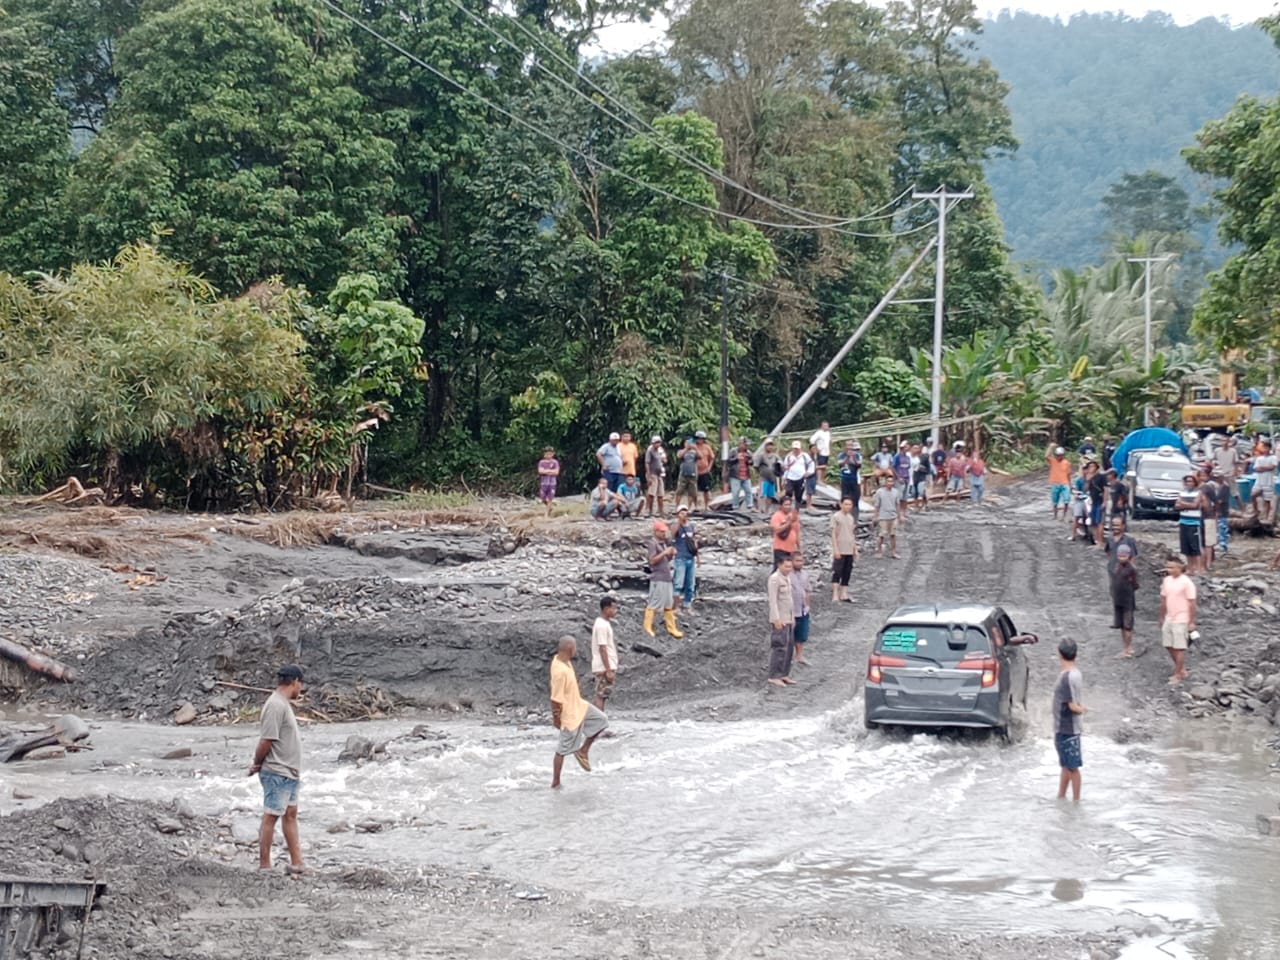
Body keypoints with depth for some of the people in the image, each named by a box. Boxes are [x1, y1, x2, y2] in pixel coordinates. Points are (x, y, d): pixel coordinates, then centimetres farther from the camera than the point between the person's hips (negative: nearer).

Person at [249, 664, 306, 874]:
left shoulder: (284, 704, 14)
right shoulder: (276, 706, -19)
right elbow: (266, 741, -20)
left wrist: (257, 764, 6)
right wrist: (257, 764, -6)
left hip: (289, 773, 10)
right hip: (277, 773, -10)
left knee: (290, 815, 11)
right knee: (270, 817, -3)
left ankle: (296, 863, 15)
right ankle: (264, 866, 2)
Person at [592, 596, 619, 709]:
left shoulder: (605, 623, 13)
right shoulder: (602, 625, -18)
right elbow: (602, 649, -21)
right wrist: (608, 670, -21)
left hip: (607, 667, 10)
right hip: (604, 668, -10)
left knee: (602, 696, 12)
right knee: (601, 696, -6)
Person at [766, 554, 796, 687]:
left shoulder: (787, 578, 13)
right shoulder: (774, 578, -14)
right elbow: (772, 600, -18)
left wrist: (792, 617, 18)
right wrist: (776, 619, -22)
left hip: (788, 619, 9)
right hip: (779, 620, -9)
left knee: (789, 647, 10)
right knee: (779, 647, -10)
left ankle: (784, 675, 16)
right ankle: (774, 676, -7)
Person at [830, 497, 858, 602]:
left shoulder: (851, 518, 13)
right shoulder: (836, 516, -6)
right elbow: (833, 534, -8)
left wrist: (855, 549, 16)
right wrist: (836, 549, -14)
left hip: (850, 551, 6)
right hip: (840, 551, -6)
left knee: (847, 573, 7)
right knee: (837, 572, -7)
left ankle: (844, 595, 12)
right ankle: (835, 595, -8)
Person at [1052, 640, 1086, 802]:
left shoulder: (1066, 677, -23)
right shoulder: (1076, 674, 6)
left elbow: (1072, 706, -24)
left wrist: (1082, 710, -7)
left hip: (1066, 729, -10)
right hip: (1067, 728, 10)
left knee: (1072, 767, 0)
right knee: (1066, 765, 19)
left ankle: (1076, 800, 8)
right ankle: (1061, 796, 29)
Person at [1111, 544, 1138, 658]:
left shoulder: (1132, 569, -11)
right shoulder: (1115, 568, 7)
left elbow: (1135, 587, -7)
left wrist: (1134, 603, -6)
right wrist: (1112, 602, 15)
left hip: (1128, 602, -6)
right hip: (1117, 601, 6)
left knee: (1127, 626, -2)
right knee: (1121, 626, 10)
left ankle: (1127, 649, 5)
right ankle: (1128, 648, 20)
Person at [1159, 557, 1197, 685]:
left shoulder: (1186, 583, -15)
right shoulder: (1167, 580, 5)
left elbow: (1192, 603, -14)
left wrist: (1192, 622, -14)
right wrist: (1162, 618, 16)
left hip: (1181, 620, -7)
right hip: (1169, 619, 7)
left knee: (1179, 648, 0)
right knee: (1169, 646, 13)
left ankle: (1178, 675, 9)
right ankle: (1182, 669, 29)